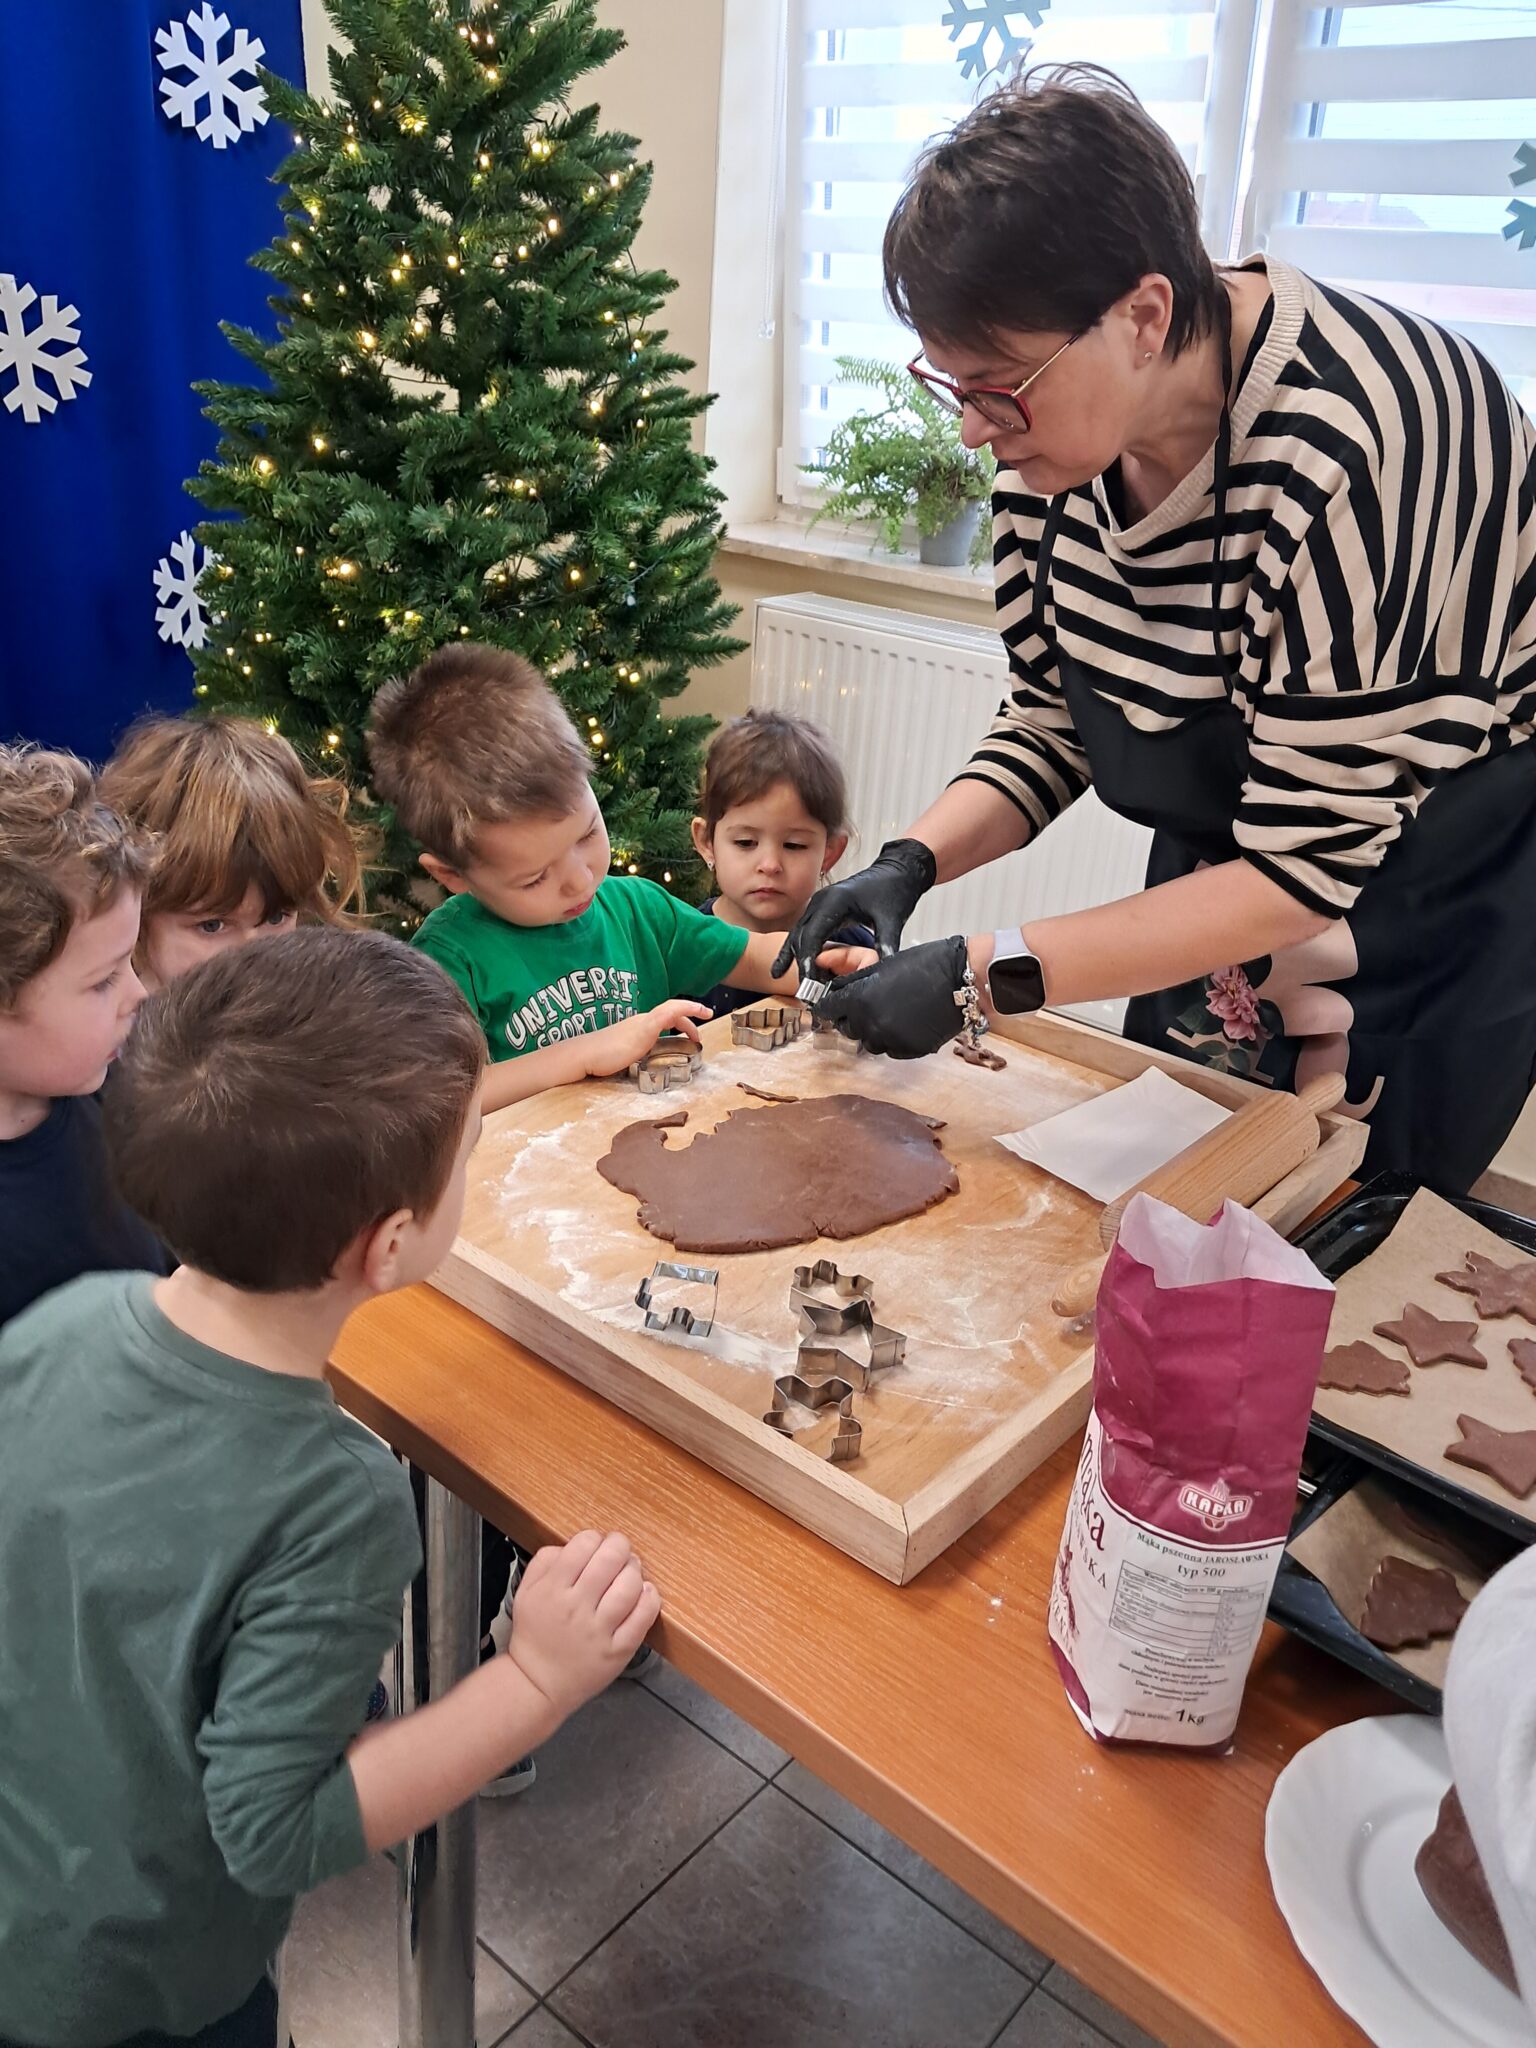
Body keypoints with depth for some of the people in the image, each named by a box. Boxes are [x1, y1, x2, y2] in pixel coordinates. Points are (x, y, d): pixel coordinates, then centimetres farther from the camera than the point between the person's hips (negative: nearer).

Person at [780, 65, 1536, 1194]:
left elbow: (1303, 866, -31)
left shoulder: (1344, 446, -35)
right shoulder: (1054, 420, -13)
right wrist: (910, 864, -19)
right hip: (1228, 867, 7)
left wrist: (984, 972, -34)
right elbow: (1052, 727, -2)